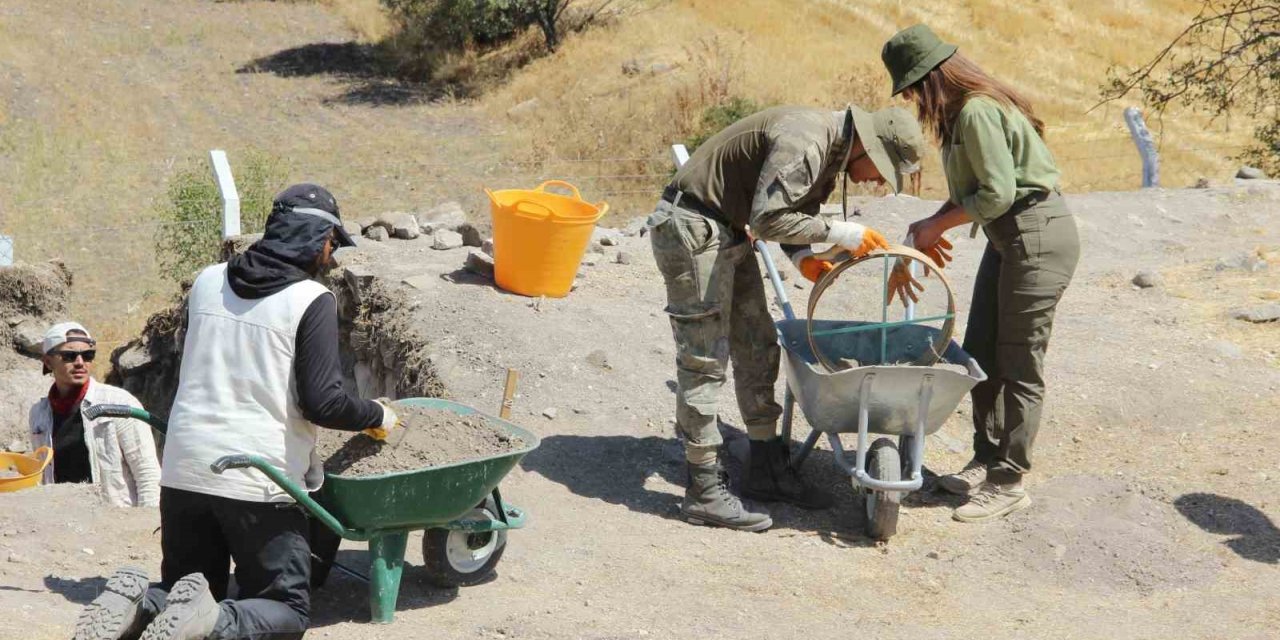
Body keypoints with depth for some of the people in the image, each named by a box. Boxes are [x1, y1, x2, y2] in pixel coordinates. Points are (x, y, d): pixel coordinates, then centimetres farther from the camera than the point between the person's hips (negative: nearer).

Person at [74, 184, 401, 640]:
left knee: (186, 590, 22)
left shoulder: (207, 282, 10)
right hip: (258, 482, -5)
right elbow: (323, 402, -13)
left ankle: (137, 603, -12)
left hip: (184, 470, 5)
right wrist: (378, 417, 5)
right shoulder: (312, 300, -8)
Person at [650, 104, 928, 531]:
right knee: (705, 360, -7)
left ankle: (768, 471, 22)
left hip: (727, 232, 11)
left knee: (757, 349, 12)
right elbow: (767, 219, -29)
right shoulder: (803, 144, -25)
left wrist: (803, 257, -4)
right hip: (691, 228, -11)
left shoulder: (833, 151, 8)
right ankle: (704, 492, -1)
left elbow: (793, 211, 15)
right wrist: (836, 232, -21)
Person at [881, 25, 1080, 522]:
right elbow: (969, 193, 13)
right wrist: (912, 254, 10)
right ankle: (987, 460, 27)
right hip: (1008, 238, 10)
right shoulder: (961, 112, 9)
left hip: (1038, 237, -10)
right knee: (979, 353, 14)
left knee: (1019, 364, -1)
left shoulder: (978, 112, -22)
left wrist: (937, 225, -11)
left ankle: (1008, 483, 9)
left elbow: (998, 193, -24)